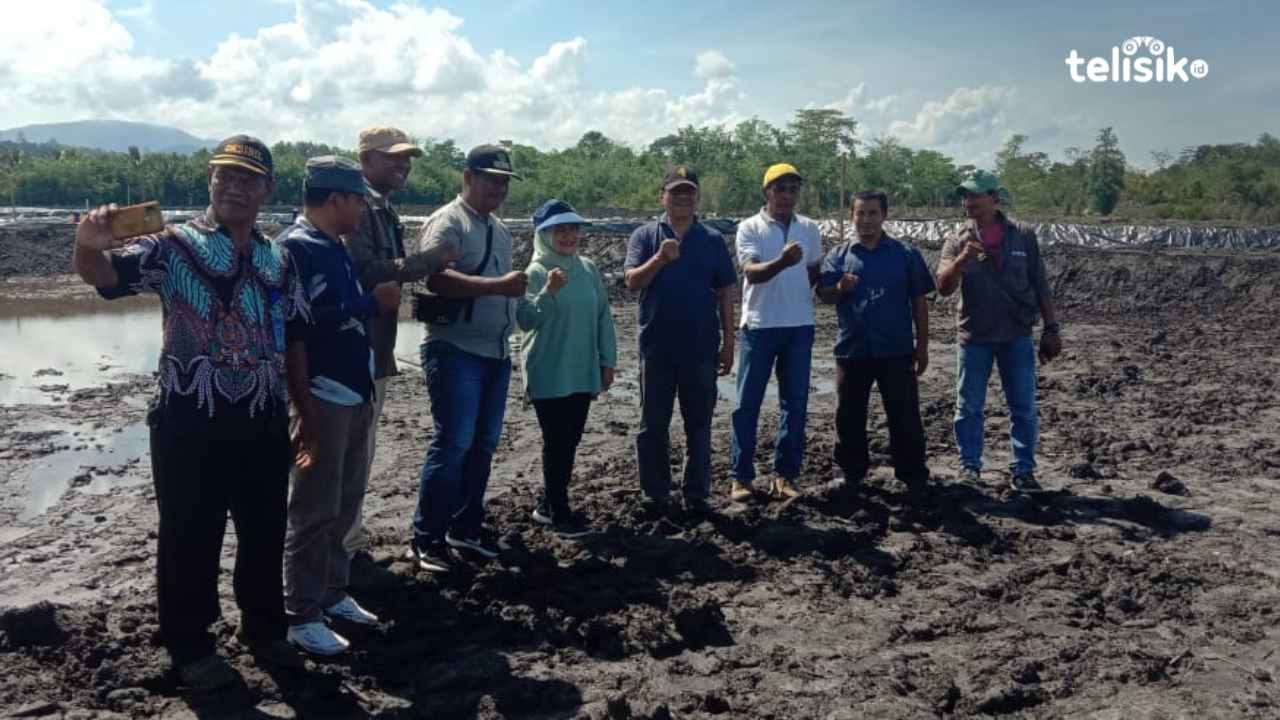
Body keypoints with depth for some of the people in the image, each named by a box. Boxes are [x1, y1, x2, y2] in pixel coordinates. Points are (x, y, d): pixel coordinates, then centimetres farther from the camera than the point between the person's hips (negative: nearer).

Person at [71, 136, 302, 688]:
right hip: (189, 421, -4)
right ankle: (189, 646, 26)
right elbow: (102, 273, -19)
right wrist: (89, 248, -42)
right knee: (190, 538, 8)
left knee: (265, 532, 16)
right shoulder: (174, 245, -5)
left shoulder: (278, 262, 10)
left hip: (263, 422, 5)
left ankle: (264, 629, 35)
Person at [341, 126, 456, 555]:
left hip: (376, 346, 10)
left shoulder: (384, 209, 16)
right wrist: (430, 260, -17)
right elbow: (365, 271, -24)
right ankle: (339, 545, 7)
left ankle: (350, 534, 31)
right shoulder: (355, 206, -14)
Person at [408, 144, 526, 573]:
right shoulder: (448, 222, -9)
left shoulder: (500, 230, 19)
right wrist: (500, 286, -31)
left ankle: (465, 525, 24)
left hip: (496, 352, 8)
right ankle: (426, 538, 0)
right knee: (453, 443, -10)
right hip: (456, 350, -8)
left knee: (484, 443, 12)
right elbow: (436, 278, -25)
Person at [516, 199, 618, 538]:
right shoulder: (536, 272, -9)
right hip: (548, 374, -6)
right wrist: (549, 292, -33)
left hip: (582, 372, 6)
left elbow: (603, 316, 11)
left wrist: (607, 361, 10)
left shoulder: (588, 269, 6)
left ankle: (547, 505, 26)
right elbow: (526, 319, -19)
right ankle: (559, 513, 9)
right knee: (556, 442, -1)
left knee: (570, 441, 12)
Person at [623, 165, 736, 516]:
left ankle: (697, 494, 16)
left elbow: (725, 294, 8)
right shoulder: (645, 235, 4)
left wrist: (728, 342, 4)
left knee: (699, 425, 7)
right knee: (653, 425, 6)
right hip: (657, 348, -1)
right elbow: (632, 282, -8)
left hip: (702, 348, 1)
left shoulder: (712, 240, 7)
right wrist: (660, 259, -25)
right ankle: (655, 494, 17)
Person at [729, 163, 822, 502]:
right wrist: (782, 262, -36)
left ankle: (785, 475, 15)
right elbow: (752, 272, -18)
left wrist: (800, 298, 4)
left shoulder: (809, 229, 9)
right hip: (759, 325, -3)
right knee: (747, 403, 1)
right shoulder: (749, 228, -3)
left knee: (795, 403, 6)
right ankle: (740, 477, 9)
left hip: (800, 326, 4)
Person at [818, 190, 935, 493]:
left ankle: (913, 474, 14)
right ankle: (852, 473, 23)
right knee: (849, 416, 9)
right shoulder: (839, 255, 6)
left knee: (905, 415, 3)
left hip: (896, 351, -1)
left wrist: (922, 346, 2)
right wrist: (840, 288, -24)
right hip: (852, 350, 2)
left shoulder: (906, 254, 3)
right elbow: (824, 295, -1)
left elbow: (919, 302, 4)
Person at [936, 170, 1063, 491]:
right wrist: (962, 260, -29)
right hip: (974, 336, 0)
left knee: (1024, 409, 5)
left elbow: (1040, 286, 6)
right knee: (969, 408, 5)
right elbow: (943, 287, -11)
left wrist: (1051, 328, 3)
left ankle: (1023, 470, 14)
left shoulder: (1023, 236, 3)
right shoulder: (958, 242, 2)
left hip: (1017, 336, 0)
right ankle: (969, 467, 16)